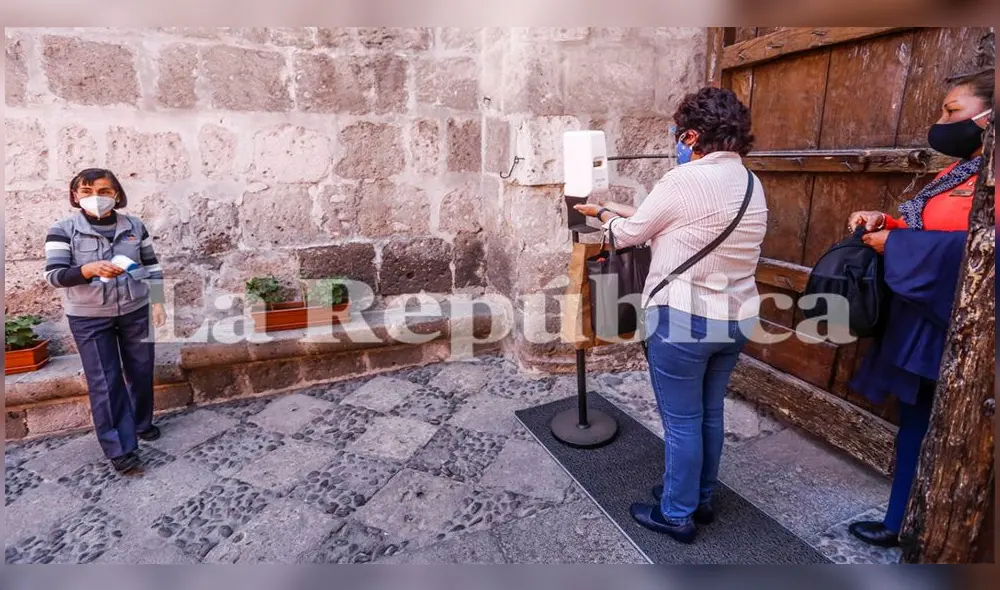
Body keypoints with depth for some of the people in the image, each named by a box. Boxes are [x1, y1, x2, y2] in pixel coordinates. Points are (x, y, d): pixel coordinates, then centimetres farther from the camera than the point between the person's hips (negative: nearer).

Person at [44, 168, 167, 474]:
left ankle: (142, 424, 35)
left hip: (136, 311, 3)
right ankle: (119, 449, 8)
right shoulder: (63, 230, -7)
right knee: (105, 382, 0)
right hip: (89, 318, -3)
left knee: (141, 372, 13)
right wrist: (89, 270, -31)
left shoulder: (135, 226, 1)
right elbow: (53, 275, -12)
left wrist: (157, 302, 3)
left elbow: (152, 266, 7)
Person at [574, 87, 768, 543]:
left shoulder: (683, 181, -17)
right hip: (735, 320, 8)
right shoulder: (751, 184, 8)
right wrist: (619, 209, 20)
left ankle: (677, 514, 25)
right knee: (709, 414, 21)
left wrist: (604, 213, 17)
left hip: (684, 320, -8)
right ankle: (700, 499, 39)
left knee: (681, 422, 7)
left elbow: (628, 235, -4)